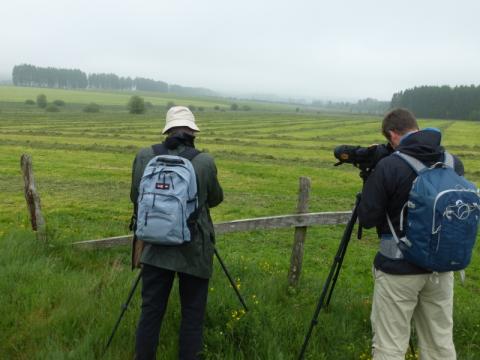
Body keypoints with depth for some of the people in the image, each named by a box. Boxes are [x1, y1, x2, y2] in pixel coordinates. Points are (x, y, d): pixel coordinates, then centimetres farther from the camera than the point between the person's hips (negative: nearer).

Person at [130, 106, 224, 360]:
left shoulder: (145, 156, -4)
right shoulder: (205, 162, -10)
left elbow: (135, 197, 8)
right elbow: (215, 199, 6)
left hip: (156, 248, 3)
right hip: (194, 251, -2)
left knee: (150, 311, 13)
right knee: (193, 315, 10)